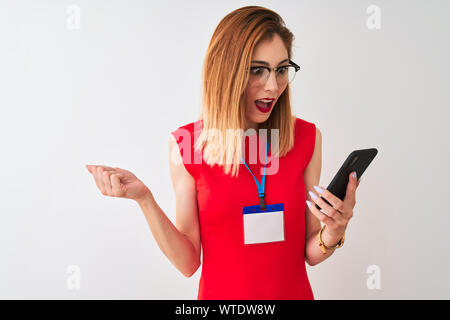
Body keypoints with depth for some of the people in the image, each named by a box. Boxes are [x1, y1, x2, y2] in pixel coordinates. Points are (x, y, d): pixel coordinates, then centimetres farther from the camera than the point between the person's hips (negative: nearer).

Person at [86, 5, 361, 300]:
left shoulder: (307, 137, -9)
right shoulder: (186, 143, -13)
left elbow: (311, 254, -3)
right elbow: (189, 262, -11)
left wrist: (334, 232, -23)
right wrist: (144, 198, -21)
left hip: (295, 292, 2)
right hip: (220, 293, -1)